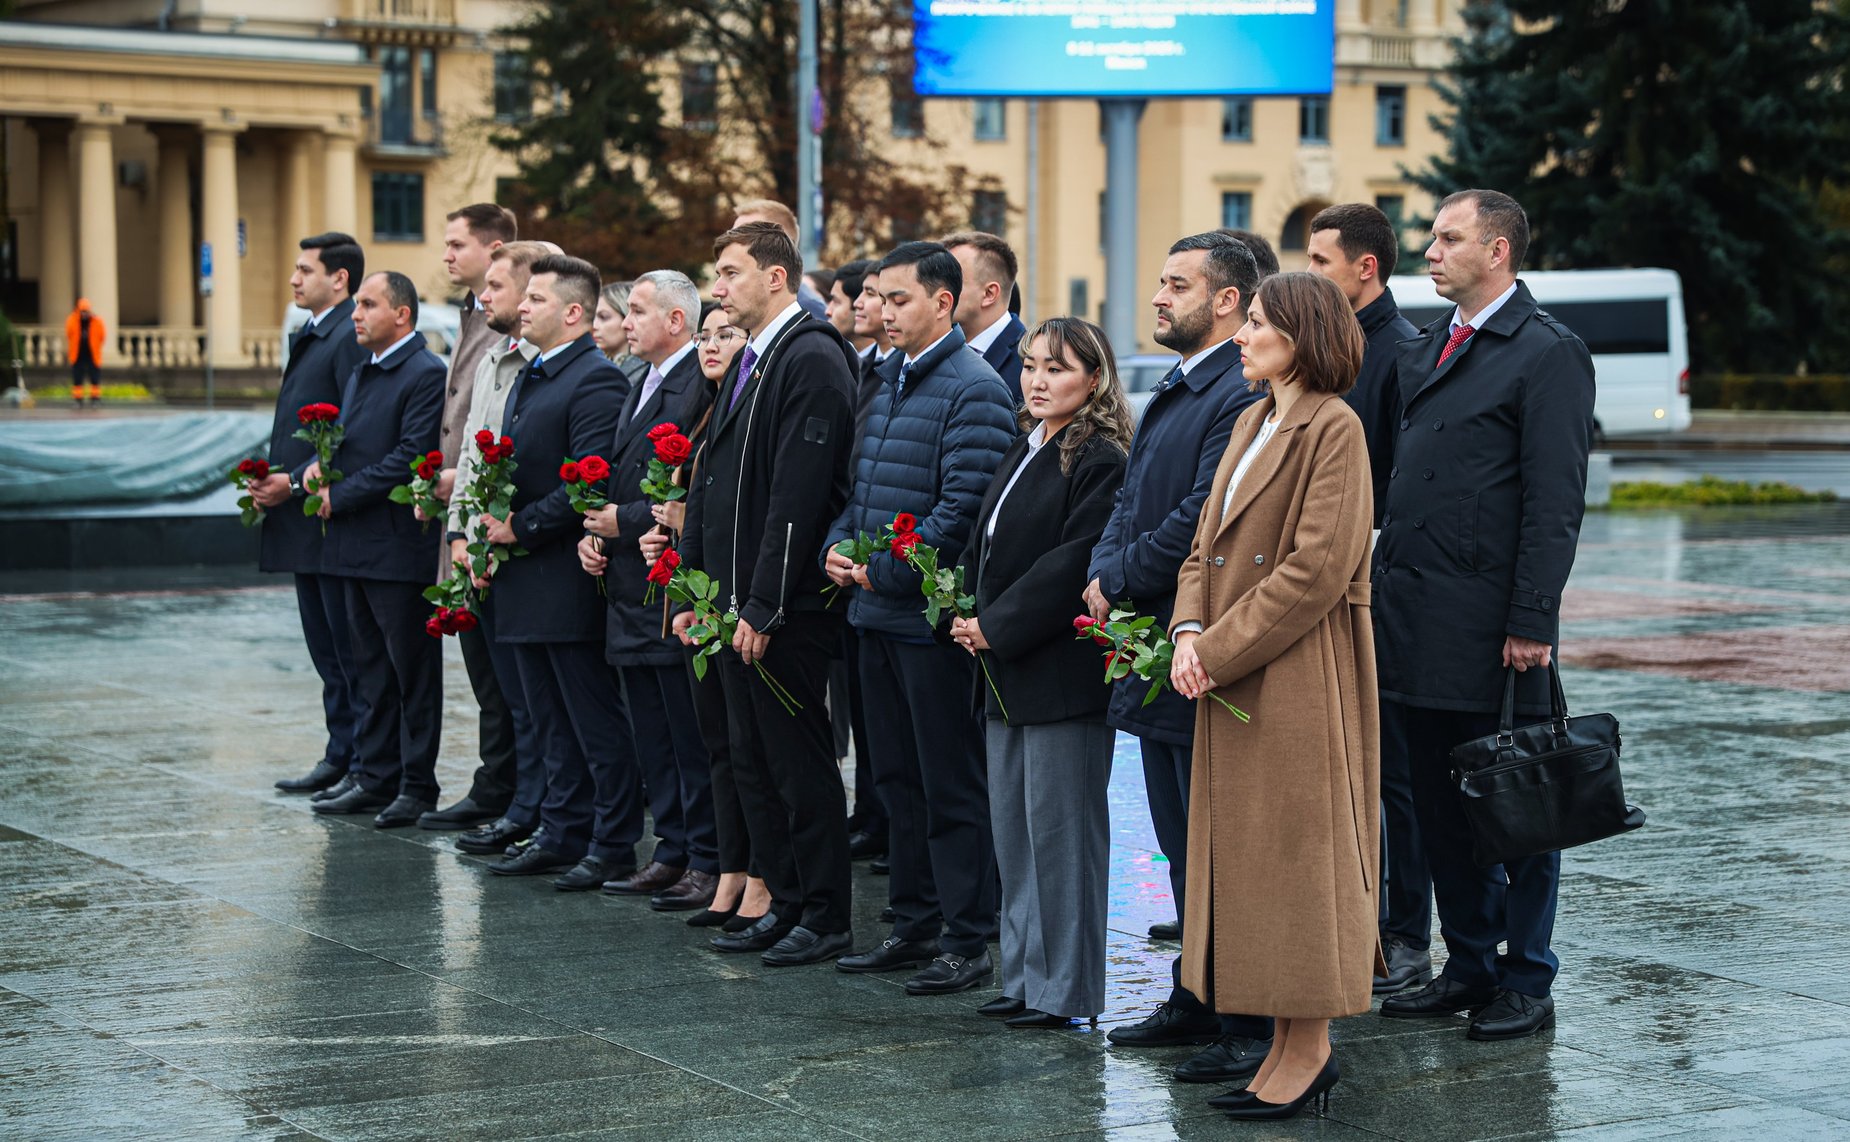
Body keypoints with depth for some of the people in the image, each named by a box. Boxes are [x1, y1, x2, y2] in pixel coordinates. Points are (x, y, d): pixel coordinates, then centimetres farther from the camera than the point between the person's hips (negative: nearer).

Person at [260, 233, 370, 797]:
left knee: (352, 650, -4)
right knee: (326, 650, 14)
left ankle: (366, 768, 1)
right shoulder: (309, 337, 18)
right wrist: (270, 481, 7)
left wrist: (297, 483, -19)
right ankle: (340, 756, 21)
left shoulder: (351, 339, -15)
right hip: (303, 523, 10)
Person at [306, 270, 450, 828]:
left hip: (401, 547, -9)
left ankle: (417, 784, 5)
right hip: (357, 548, 9)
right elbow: (343, 438, 22)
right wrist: (318, 465, -2)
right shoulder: (360, 373, 17)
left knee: (412, 668, -1)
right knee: (373, 667, 14)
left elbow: (411, 456, -20)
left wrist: (340, 496, -16)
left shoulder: (427, 375, -13)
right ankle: (376, 778, 21)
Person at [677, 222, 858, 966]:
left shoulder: (813, 360, -15)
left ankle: (826, 918, 7)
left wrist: (763, 606, -21)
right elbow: (710, 485, 19)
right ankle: (785, 906, 22)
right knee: (753, 764, 13)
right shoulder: (748, 364, 16)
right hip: (738, 604, 10)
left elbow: (797, 495, -20)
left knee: (800, 764, -2)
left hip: (786, 610, -10)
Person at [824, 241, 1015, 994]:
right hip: (879, 616, 9)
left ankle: (967, 943, 4)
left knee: (951, 786, -2)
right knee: (898, 779, 14)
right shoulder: (887, 381, 14)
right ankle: (914, 925, 23)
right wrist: (837, 547, 2)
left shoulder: (974, 390, -13)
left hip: (932, 616, -9)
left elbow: (963, 509, -18)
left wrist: (886, 570, -16)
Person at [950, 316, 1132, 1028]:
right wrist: (971, 618, 4)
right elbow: (985, 549, 19)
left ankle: (1065, 991, 4)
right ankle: (1025, 978, 21)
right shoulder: (1022, 453, 16)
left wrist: (996, 626, -15)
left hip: (1063, 672, -9)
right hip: (1009, 674, 9)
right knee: (1013, 831, 12)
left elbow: (1074, 562, -18)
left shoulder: (1100, 461, -12)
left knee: (1058, 829, -4)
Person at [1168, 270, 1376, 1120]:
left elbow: (1316, 570, -18)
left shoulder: (1334, 429, -11)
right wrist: (1190, 631, -4)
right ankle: (1285, 1048, 16)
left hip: (1299, 678, -9)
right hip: (1235, 679, 9)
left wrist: (1220, 649, -16)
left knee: (1298, 851, -3)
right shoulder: (1253, 423, 16)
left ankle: (1310, 1051, 4)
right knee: (1244, 856, 10)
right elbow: (1206, 545, 14)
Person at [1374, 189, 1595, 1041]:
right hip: (1410, 620, 8)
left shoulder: (1547, 354, -8)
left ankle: (1527, 981, 11)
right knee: (1440, 808, 13)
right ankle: (1469, 965, 23)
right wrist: (1380, 594, 11)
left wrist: (1531, 624, -18)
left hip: (1489, 630, -7)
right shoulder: (1422, 350, 15)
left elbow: (1556, 502, -13)